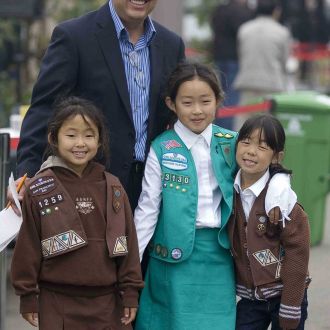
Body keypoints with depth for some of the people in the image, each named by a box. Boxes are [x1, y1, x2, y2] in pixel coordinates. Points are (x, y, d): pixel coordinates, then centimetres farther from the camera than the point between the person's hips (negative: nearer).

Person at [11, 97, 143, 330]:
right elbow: (28, 245, -1)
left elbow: (128, 240, 7)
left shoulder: (113, 188, 4)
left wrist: (130, 292, 5)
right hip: (57, 303, -2)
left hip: (107, 300, 2)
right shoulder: (39, 190, -4)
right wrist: (28, 296, -1)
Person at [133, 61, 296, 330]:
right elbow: (147, 208, -2)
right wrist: (130, 260, -4)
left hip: (219, 251, 2)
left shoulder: (231, 144, 4)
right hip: (176, 252, -2)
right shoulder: (162, 149, -4)